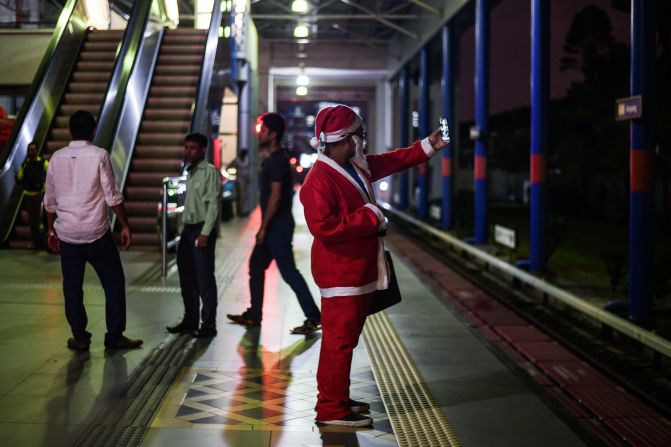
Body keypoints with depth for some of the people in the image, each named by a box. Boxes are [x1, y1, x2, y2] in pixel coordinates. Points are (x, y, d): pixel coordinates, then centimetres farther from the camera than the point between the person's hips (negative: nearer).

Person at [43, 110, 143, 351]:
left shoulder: (56, 158, 4)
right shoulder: (99, 155, -7)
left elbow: (50, 200, 9)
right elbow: (112, 196, -9)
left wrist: (51, 230, 20)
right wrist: (125, 227, -1)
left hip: (67, 233, 3)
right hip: (97, 232, -3)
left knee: (72, 287, 11)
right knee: (114, 283, 8)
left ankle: (80, 338, 15)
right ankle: (114, 337, 9)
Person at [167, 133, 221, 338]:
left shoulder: (210, 171, -9)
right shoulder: (190, 172, 16)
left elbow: (213, 204, -15)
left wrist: (205, 233, -20)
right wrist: (183, 230, 14)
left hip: (202, 230, -8)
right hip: (188, 229, 8)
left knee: (204, 279, -5)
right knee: (187, 278, 13)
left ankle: (208, 325, 1)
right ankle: (190, 320, 23)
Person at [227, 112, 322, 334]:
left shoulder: (277, 161, -16)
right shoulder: (272, 160, 15)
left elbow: (275, 196, -22)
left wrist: (263, 227, -21)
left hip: (278, 225, -10)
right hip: (273, 226, 10)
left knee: (288, 271, -9)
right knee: (256, 266, 16)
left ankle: (313, 317, -7)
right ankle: (253, 315, 24)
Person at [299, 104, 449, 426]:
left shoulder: (357, 166, 10)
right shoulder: (319, 181, -21)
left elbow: (392, 161, 26)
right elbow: (324, 227, -29)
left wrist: (428, 146, 22)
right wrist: (369, 217, -22)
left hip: (360, 270, 10)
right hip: (341, 274, -10)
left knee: (346, 337, 17)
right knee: (339, 340, -5)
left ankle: (336, 398, 28)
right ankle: (331, 410, 2)